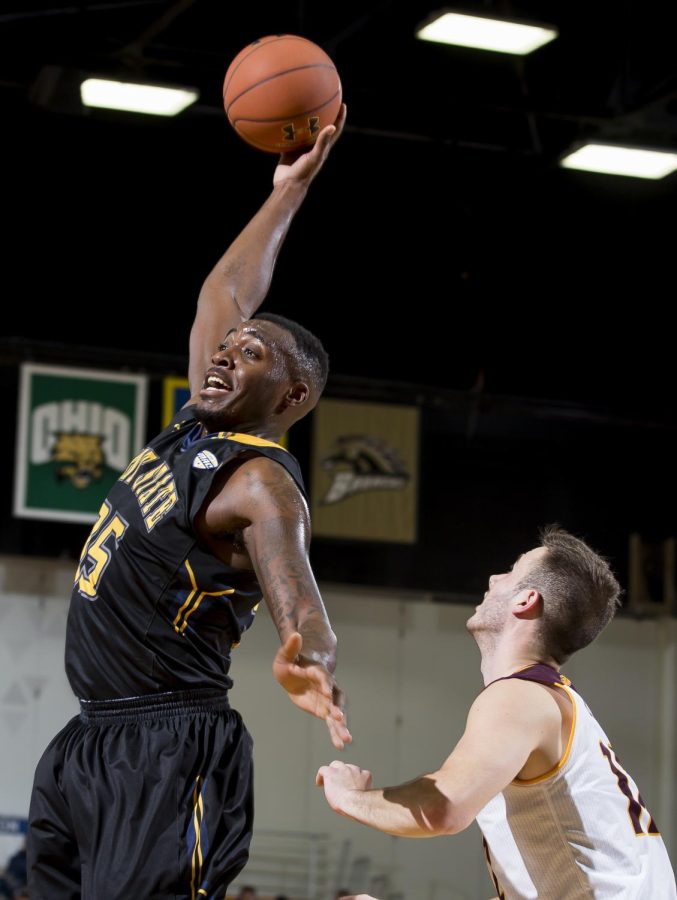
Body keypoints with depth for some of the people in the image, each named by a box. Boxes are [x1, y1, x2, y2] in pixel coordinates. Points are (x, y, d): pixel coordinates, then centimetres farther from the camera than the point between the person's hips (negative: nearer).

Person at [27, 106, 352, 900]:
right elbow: (223, 293, 25)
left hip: (166, 756, -9)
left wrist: (310, 662, -51)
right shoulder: (199, 425, 13)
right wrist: (288, 191, 28)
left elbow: (300, 605, -28)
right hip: (89, 743, 9)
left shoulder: (262, 488, -12)